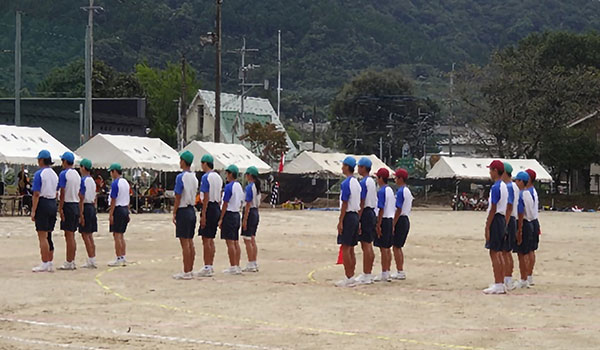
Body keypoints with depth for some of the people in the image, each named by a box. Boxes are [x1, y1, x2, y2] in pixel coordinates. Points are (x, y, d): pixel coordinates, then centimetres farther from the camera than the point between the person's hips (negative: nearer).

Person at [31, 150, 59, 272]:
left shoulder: (39, 174, -10)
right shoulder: (54, 174, 12)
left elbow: (36, 194, -15)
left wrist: (33, 211, -14)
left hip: (42, 204, -8)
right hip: (53, 204, 8)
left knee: (42, 236, -6)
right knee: (48, 236, 13)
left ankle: (44, 264, -7)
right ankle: (50, 264, 15)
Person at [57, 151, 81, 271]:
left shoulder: (64, 174, -11)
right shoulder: (77, 174, 14)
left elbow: (62, 193, -16)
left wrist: (60, 208, -16)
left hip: (68, 204, -8)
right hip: (76, 204, 8)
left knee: (69, 235, -7)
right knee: (71, 235, 12)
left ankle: (69, 263, -6)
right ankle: (72, 262, 15)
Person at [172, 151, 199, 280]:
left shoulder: (181, 177, -13)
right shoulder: (194, 177, 11)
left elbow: (178, 197, -14)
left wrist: (174, 213, -9)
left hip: (183, 210, -8)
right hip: (192, 210, 8)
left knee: (185, 243, -6)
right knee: (190, 242, 11)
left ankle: (186, 272, -5)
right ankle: (190, 271, 14)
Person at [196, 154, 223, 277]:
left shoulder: (206, 177, -13)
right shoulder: (218, 177, 14)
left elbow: (206, 197, -17)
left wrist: (203, 215, -18)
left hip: (209, 207, -9)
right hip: (217, 207, 9)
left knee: (206, 239, -6)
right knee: (211, 239, 14)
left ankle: (207, 268, -7)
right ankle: (210, 267, 17)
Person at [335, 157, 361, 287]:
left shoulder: (346, 183, -13)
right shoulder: (357, 182, 14)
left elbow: (344, 204, -16)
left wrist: (340, 221, -15)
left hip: (348, 216, -9)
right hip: (356, 215, 9)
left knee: (345, 248, -6)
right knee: (351, 249, 12)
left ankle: (348, 278, -7)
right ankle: (351, 277, 14)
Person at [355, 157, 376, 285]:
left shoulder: (363, 182, -14)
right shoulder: (372, 182, 14)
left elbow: (362, 203, -18)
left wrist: (358, 220, -18)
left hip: (365, 213, -9)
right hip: (372, 212, 9)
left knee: (365, 246, -7)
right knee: (368, 246, 14)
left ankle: (366, 276, -6)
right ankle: (368, 274, 19)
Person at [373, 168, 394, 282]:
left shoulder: (381, 191, -13)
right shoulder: (391, 190, 13)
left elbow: (381, 209, -18)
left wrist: (378, 225, -18)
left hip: (383, 220, -9)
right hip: (391, 220, 9)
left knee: (383, 248, -5)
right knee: (387, 248, 12)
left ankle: (384, 274, -3)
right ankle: (388, 273, 16)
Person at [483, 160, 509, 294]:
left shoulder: (495, 187, -15)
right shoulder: (504, 186, 14)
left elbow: (493, 209, -18)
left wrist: (487, 227, -16)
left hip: (496, 219, -10)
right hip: (503, 219, 10)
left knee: (494, 253, -7)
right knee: (498, 253, 13)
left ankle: (498, 285, -8)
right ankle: (501, 284, 16)